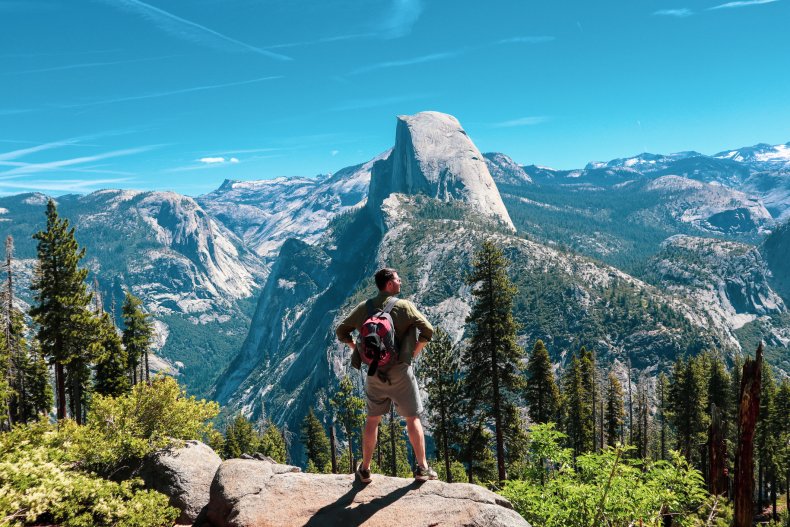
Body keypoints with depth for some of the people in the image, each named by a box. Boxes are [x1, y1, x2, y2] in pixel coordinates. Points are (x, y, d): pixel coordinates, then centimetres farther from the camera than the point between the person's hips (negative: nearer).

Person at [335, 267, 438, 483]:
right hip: (400, 371, -3)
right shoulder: (404, 306, -9)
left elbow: (341, 332, 7)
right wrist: (414, 352, -2)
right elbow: (428, 331, -15)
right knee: (413, 418, 10)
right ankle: (422, 468, 15)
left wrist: (358, 350, 13)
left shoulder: (363, 308, 2)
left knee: (372, 419, 16)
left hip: (374, 372, 3)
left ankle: (365, 469, 23)